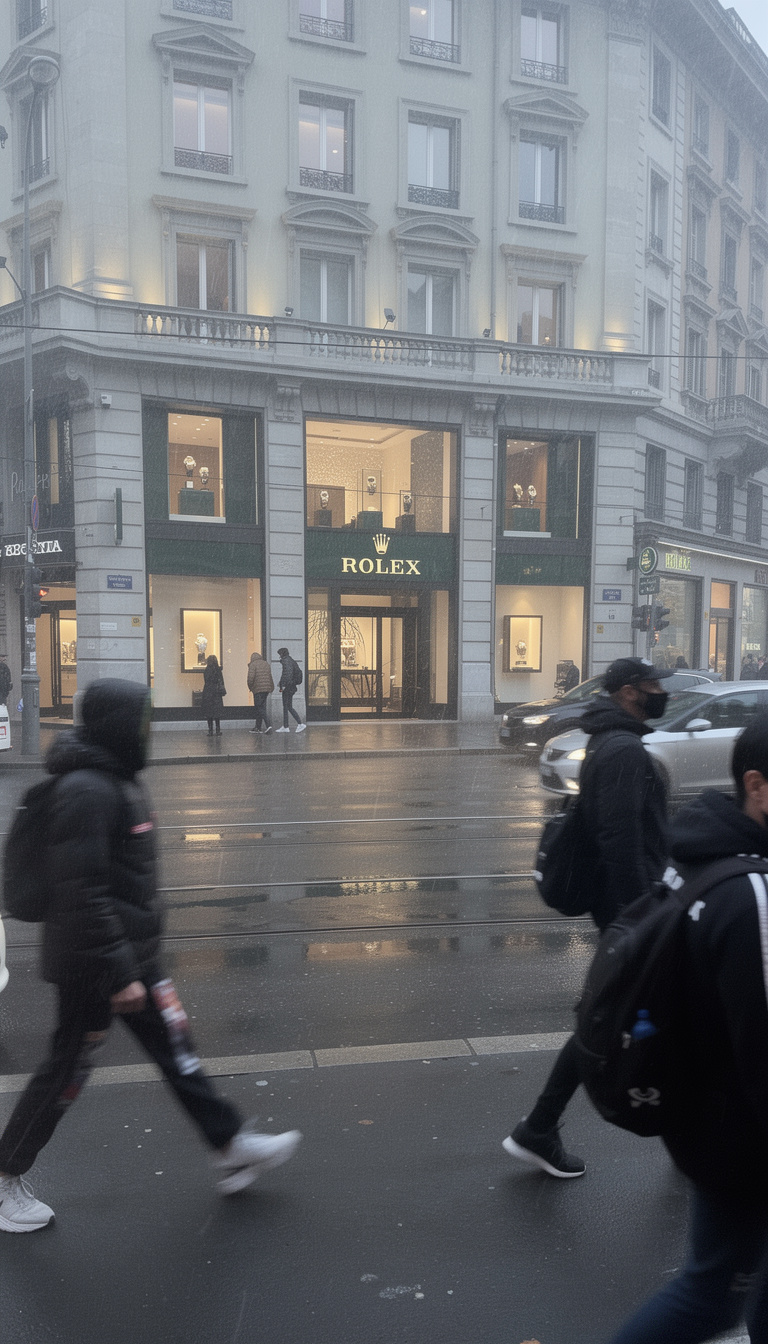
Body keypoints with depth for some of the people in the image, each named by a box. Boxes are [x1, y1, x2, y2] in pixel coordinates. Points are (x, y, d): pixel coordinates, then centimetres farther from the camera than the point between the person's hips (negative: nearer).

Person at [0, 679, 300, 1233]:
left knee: (177, 1047, 15)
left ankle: (232, 1149, 27)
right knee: (67, 1071, 8)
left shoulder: (118, 778, 8)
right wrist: (118, 975, -23)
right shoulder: (86, 790, -25)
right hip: (91, 963, -9)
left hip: (136, 952, 9)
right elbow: (81, 892, -27)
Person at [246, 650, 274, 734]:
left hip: (258, 689, -7)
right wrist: (272, 687, 21)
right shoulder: (266, 663, 14)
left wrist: (250, 687, 1)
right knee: (260, 708, 14)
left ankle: (268, 725, -20)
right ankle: (257, 727, 19)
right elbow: (270, 676, 16)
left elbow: (251, 677, -14)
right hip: (266, 689, 7)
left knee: (260, 708, -5)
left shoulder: (253, 665, -5)